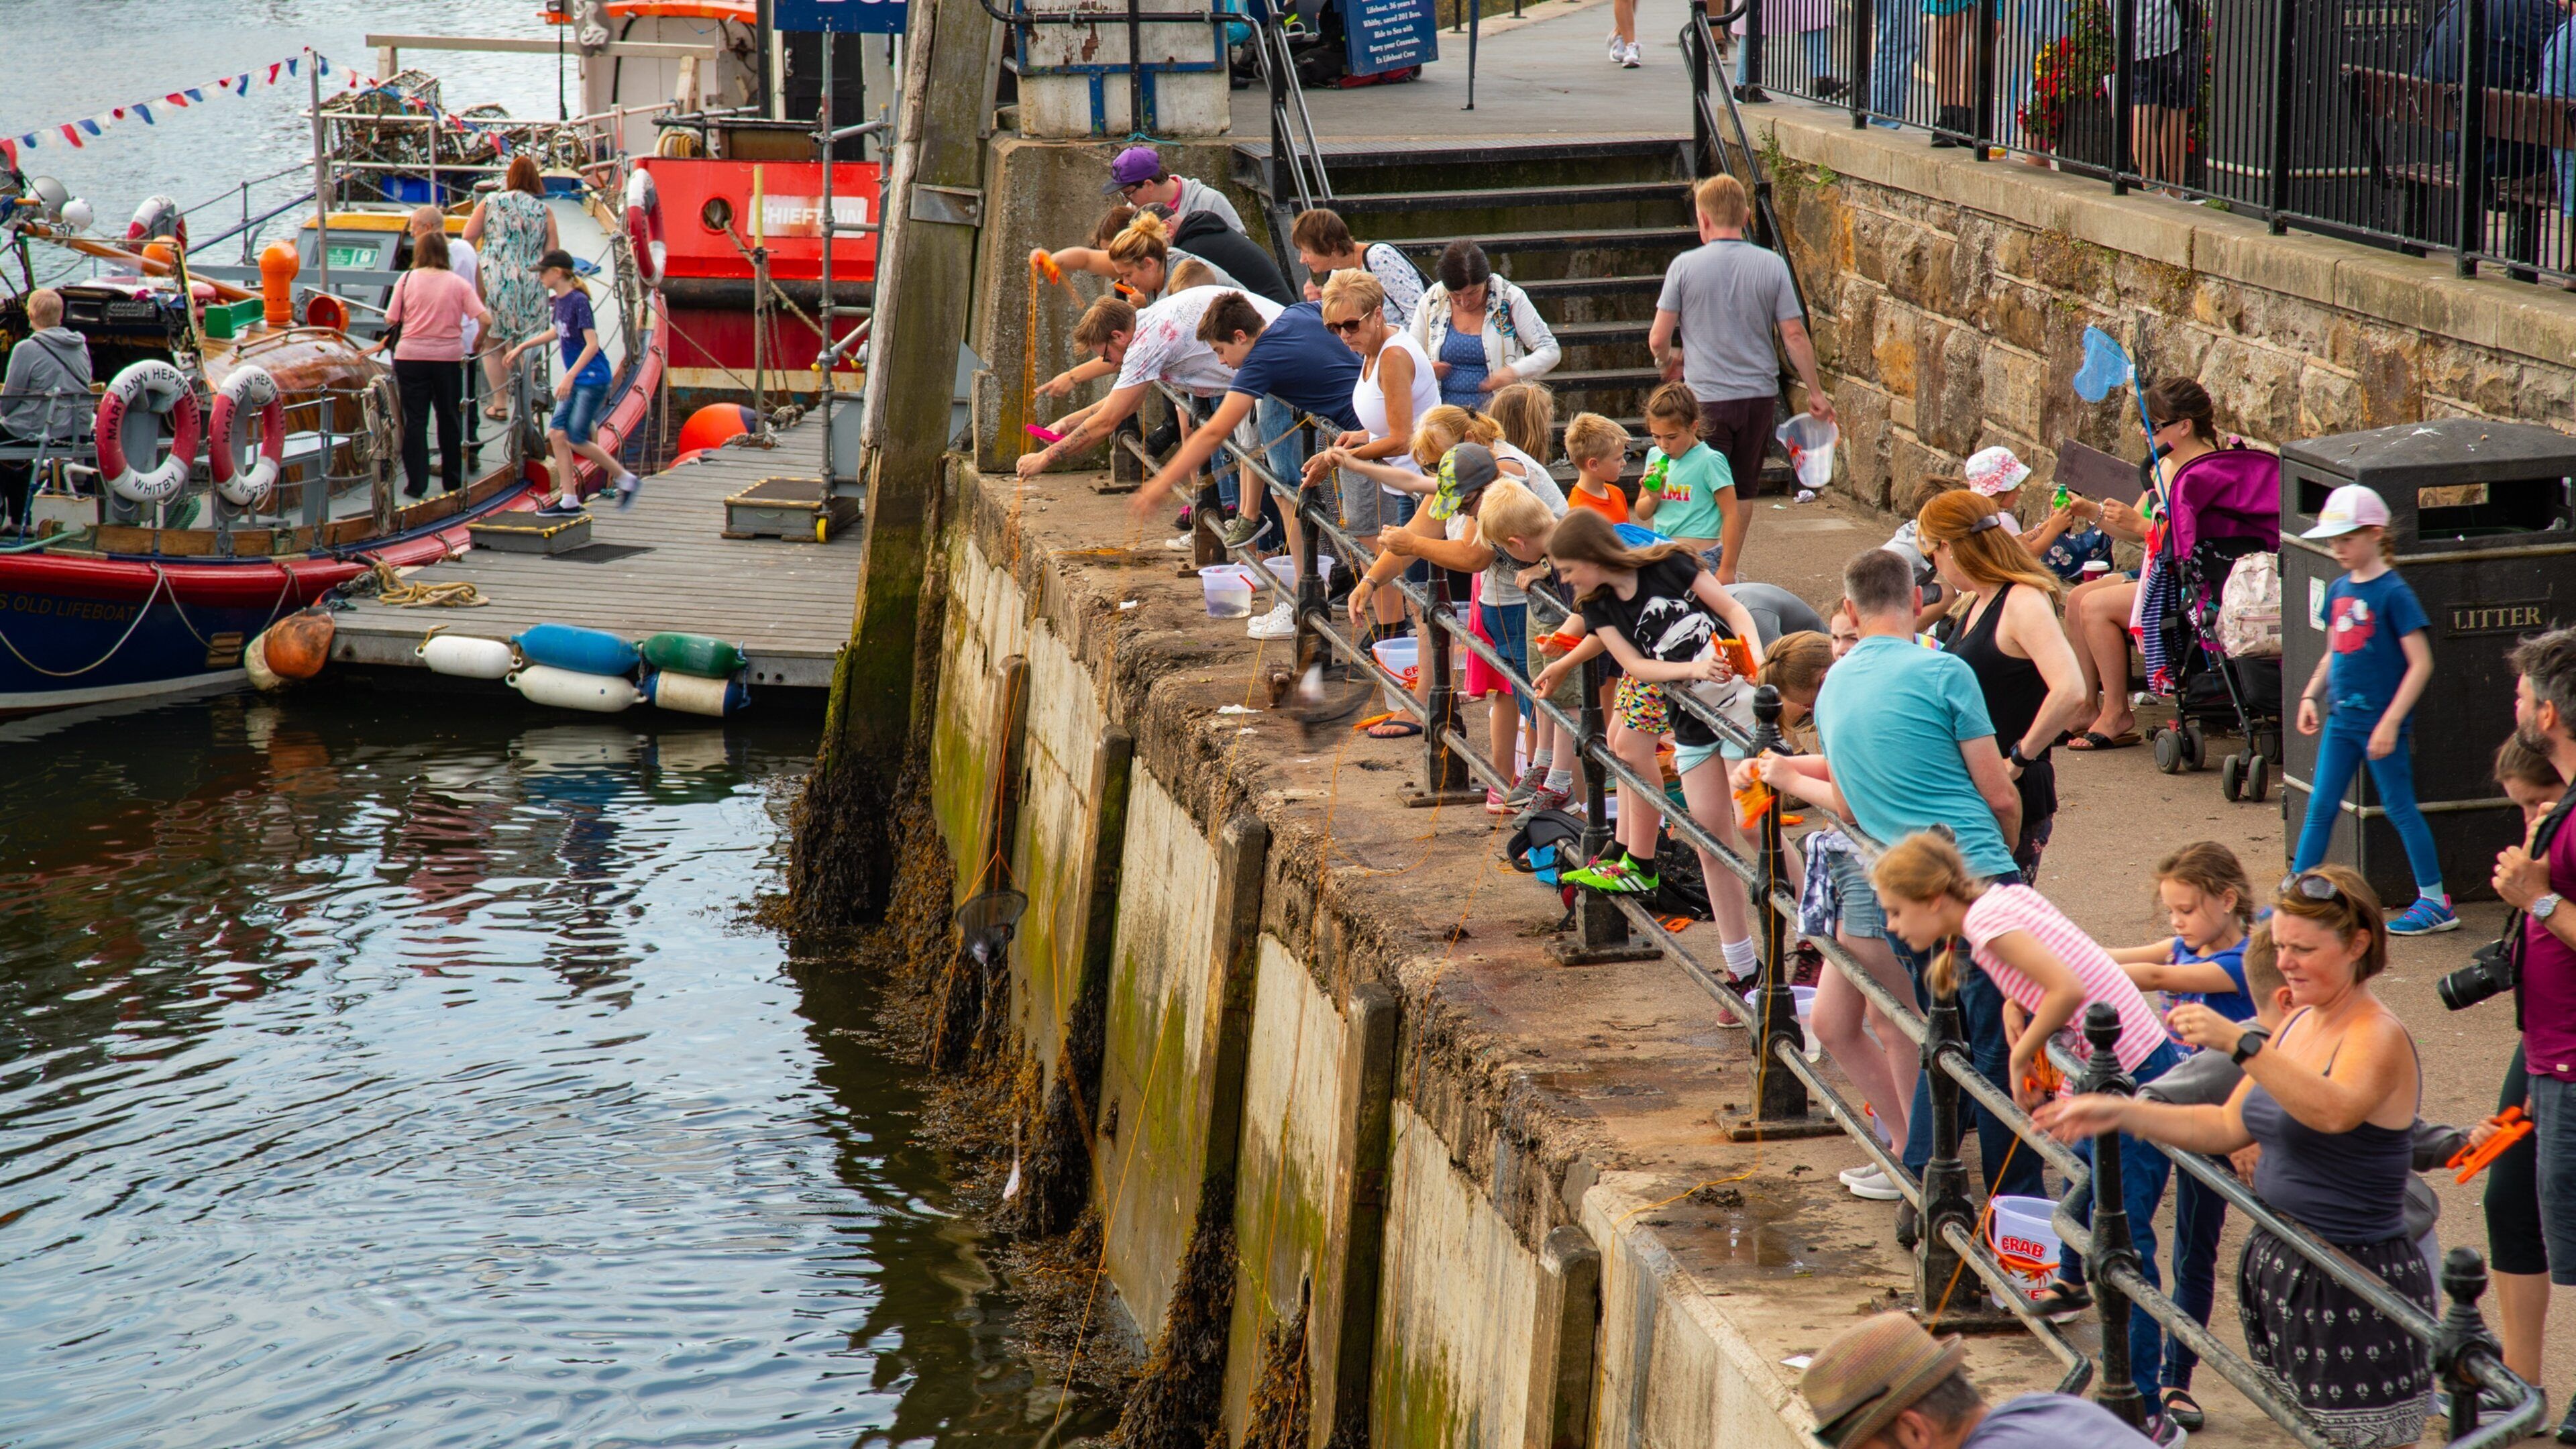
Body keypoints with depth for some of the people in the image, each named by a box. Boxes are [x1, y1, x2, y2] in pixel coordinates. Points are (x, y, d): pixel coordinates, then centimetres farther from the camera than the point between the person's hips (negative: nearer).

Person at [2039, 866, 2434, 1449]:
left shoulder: (2379, 1036, -15)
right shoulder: (2299, 1025, 12)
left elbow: (2334, 1111, -36)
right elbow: (2228, 1127, 17)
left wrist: (2241, 1043, -44)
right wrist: (2121, 1112, 7)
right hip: (2283, 1269, 9)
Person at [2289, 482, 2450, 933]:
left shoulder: (2393, 593, -14)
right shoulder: (2338, 591, 7)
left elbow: (2421, 664, -16)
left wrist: (2391, 722, -20)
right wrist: (2311, 696, 6)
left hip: (2380, 722, -7)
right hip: (2341, 719, 7)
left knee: (2400, 808, 1)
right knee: (2320, 809, 8)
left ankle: (2436, 903, 11)